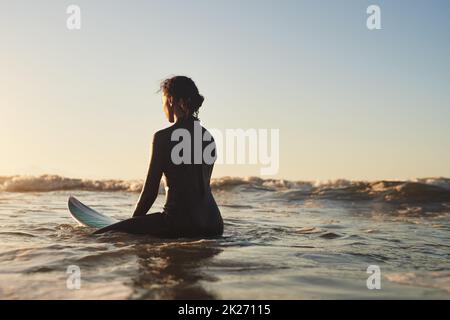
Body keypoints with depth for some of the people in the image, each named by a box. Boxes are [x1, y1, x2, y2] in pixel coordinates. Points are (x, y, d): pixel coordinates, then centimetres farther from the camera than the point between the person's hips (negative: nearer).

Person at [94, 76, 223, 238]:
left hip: (180, 223, -7)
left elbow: (150, 191, -5)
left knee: (102, 236, -5)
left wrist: (133, 223, 11)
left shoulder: (163, 137, -8)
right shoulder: (209, 137, 11)